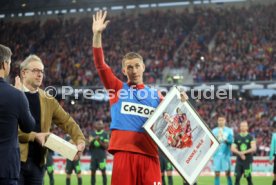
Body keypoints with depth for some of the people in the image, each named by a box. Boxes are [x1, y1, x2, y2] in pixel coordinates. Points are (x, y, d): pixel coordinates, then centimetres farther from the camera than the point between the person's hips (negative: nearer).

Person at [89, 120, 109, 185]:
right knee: (93, 172, 5)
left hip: (102, 156, -4)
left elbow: (106, 146, -7)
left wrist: (99, 141, -20)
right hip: (94, 155, 4)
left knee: (103, 172, -5)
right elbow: (89, 144, 6)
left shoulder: (105, 134, -3)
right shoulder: (92, 133, 10)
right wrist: (94, 139, -12)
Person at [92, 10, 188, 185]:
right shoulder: (117, 88, 13)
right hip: (124, 151, -1)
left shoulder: (155, 94, 18)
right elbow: (100, 64, 3)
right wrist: (97, 34, -6)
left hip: (149, 152, 2)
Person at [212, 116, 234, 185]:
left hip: (226, 154, -1)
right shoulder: (214, 131, 9)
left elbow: (231, 141, -4)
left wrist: (225, 139, -20)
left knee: (228, 173, -2)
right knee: (217, 173, 1)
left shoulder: (229, 130, 4)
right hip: (217, 154, 2)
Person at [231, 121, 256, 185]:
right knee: (237, 177, -4)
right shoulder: (236, 137, 7)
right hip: (239, 160, 2)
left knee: (248, 178, 1)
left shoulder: (250, 137, 0)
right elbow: (232, 148, 1)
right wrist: (240, 153, -16)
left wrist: (244, 152, -19)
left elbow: (254, 148, -10)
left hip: (248, 161, -2)